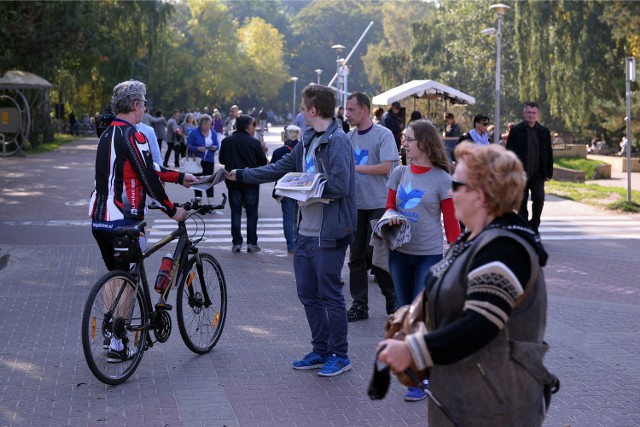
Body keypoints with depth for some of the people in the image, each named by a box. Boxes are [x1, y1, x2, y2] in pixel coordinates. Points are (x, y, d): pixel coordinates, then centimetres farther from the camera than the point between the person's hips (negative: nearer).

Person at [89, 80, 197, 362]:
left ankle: (110, 332, 26)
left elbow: (145, 169, 21)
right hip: (125, 221, -9)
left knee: (114, 275, 21)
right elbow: (149, 179, -16)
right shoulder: (133, 136, -15)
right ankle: (117, 346, 6)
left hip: (99, 219, 9)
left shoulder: (107, 135, 15)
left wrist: (179, 177, 25)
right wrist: (172, 210, -5)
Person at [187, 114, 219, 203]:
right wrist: (198, 149, -22)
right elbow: (188, 146, -7)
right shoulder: (194, 132, -5)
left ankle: (210, 202, -4)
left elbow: (217, 145, 11)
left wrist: (215, 147, -12)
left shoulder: (213, 133, 5)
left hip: (209, 160, 2)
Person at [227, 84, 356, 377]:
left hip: (329, 234, -9)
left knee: (330, 295, 0)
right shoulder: (309, 141, 15)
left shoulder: (337, 141, -14)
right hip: (305, 232, 9)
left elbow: (339, 186, -24)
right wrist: (240, 175, 20)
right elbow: (279, 169, 21)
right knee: (307, 293, 14)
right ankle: (320, 351, 26)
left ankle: (340, 355, 13)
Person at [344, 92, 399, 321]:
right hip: (355, 205, 6)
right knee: (356, 255, 5)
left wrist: (355, 167, -18)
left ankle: (393, 298, 17)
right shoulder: (349, 137, 10)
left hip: (378, 204, -6)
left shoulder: (383, 134, -8)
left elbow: (386, 167, -18)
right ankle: (359, 305, 13)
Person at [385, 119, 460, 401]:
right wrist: (390, 217, -12)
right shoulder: (399, 173, 4)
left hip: (429, 256, -5)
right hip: (400, 253, 5)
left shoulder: (441, 180, -9)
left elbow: (451, 220, -6)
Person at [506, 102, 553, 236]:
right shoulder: (516, 130, -1)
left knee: (539, 199, -10)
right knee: (522, 203, 5)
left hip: (538, 174, 2)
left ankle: (534, 226, 9)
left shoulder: (544, 131, 7)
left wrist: (549, 172, 6)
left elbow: (549, 153, 10)